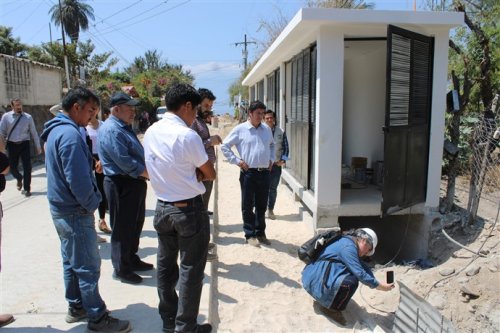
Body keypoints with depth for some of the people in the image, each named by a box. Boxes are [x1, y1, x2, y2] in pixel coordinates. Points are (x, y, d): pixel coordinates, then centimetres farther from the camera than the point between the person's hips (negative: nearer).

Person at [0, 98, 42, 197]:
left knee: (27, 167, -2)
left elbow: (34, 132, 5)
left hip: (24, 144, 0)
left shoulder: (28, 117, 2)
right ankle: (19, 178, 41)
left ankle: (26, 189, 11)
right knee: (12, 166, 7)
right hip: (12, 145, 0)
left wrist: (38, 146, 4)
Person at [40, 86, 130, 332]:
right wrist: (92, 204, -11)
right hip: (75, 212, -10)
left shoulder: (56, 130, 10)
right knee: (88, 267, 0)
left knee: (71, 261, 20)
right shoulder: (70, 134, -22)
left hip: (60, 208, 10)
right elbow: (79, 180, -25)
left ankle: (76, 307, 34)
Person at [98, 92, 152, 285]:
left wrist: (148, 173, 5)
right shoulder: (111, 130, -18)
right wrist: (149, 174, -18)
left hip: (135, 183, 10)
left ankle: (132, 260, 36)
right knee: (122, 229, 2)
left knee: (135, 225, 20)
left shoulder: (124, 127, 15)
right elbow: (124, 162, -24)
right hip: (121, 185, -10)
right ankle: (121, 269, 17)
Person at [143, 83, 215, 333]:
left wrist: (191, 173, 0)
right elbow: (210, 174, -11)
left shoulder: (150, 132, 2)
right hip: (189, 209, -7)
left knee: (166, 265, 17)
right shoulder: (187, 136, -20)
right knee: (191, 270, 6)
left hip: (162, 207, 7)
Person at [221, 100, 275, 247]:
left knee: (262, 205, 13)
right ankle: (250, 235, 17)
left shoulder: (267, 129, 10)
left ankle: (260, 233, 25)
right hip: (248, 173, -4)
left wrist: (271, 159, 15)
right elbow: (224, 146, -1)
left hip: (265, 173, 4)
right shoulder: (240, 129, -4)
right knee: (248, 206, 5)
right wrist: (237, 160, -6)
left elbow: (272, 145, 28)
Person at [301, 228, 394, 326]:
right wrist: (380, 286, -10)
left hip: (316, 275, 11)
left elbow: (362, 267, 18)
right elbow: (360, 273, -21)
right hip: (316, 280, -11)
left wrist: (378, 283, 11)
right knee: (350, 282, -24)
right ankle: (328, 307, -2)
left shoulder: (349, 243, 13)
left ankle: (323, 300, 15)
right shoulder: (348, 247, -19)